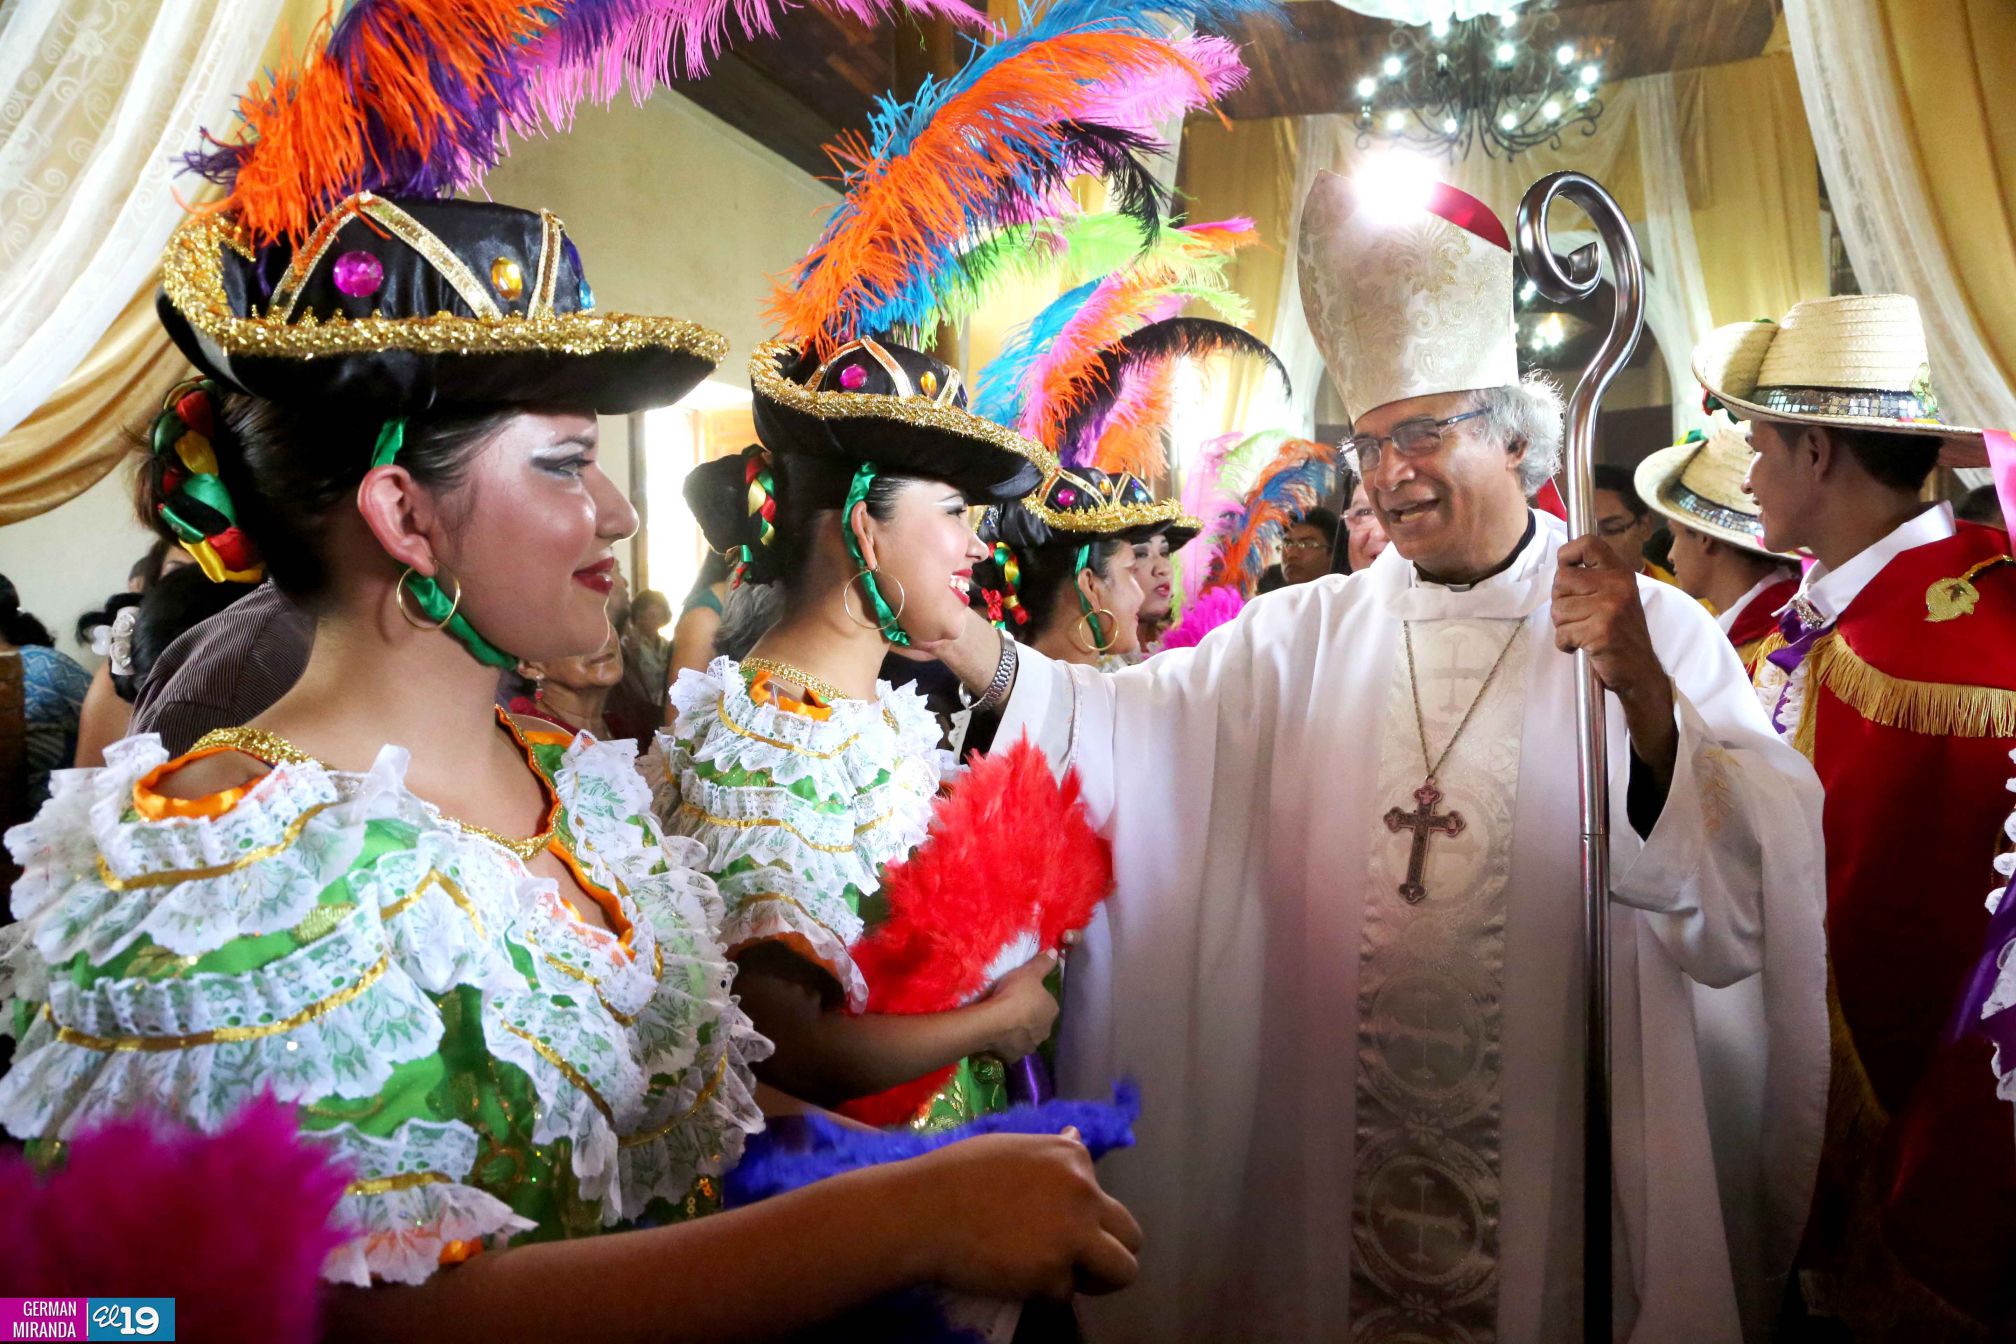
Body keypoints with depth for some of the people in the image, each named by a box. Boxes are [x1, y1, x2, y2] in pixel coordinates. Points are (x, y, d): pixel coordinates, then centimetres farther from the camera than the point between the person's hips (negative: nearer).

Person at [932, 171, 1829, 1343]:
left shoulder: (1653, 628, -4)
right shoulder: (1307, 634, 5)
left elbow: (1757, 882, -14)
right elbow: (1136, 726, -6)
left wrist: (1645, 698, -30)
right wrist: (977, 650, -21)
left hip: (1570, 1154, -2)